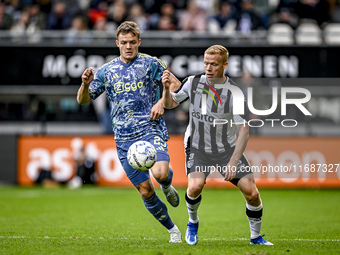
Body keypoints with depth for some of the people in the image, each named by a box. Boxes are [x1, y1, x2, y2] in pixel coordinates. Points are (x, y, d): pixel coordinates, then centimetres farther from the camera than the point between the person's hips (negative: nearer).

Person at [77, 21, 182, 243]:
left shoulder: (150, 63, 3)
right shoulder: (106, 71, 10)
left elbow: (176, 85, 8)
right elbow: (83, 100, 13)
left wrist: (162, 102, -10)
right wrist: (85, 84, -9)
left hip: (151, 129, -2)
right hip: (124, 139, 3)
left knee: (160, 173, -28)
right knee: (145, 191, 0)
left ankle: (167, 184, 9)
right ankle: (172, 229, 18)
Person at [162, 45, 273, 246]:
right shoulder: (194, 82, -7)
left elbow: (244, 129, -14)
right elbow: (171, 104, 8)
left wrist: (233, 162, -21)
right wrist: (166, 88, -14)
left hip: (227, 148, 0)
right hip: (198, 148, 0)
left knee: (251, 192, -11)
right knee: (196, 185, -27)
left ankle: (256, 236, 12)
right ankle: (193, 222, 4)